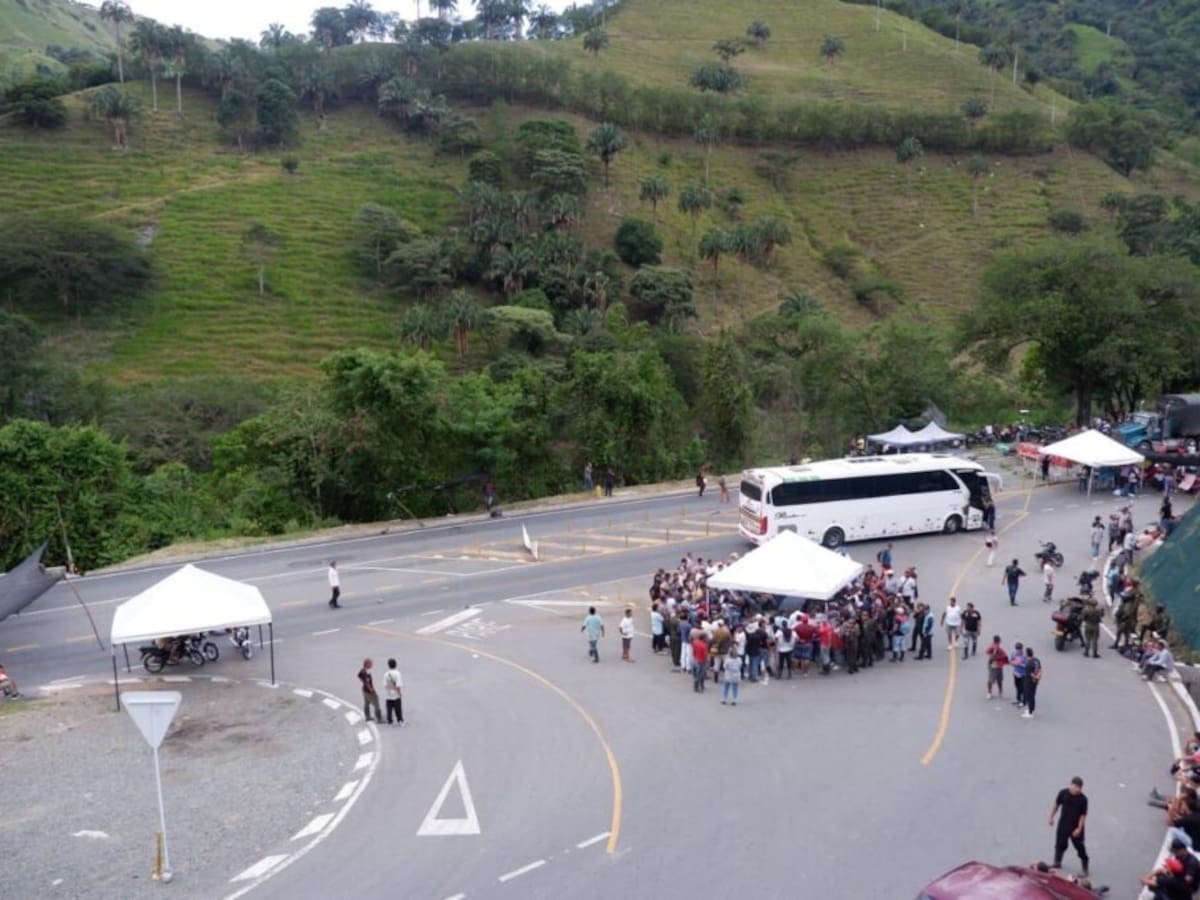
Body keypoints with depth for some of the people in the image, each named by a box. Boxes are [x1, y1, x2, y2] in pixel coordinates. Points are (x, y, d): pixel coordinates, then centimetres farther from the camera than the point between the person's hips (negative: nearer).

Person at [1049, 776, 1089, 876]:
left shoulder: (1083, 798, -18)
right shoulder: (1063, 793, -13)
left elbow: (1083, 815, -12)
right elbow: (1056, 805, 2)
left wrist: (1079, 828, -14)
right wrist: (1051, 817, 8)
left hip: (1076, 827, -2)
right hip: (1063, 824, 2)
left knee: (1080, 846, 3)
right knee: (1060, 843, 16)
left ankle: (1085, 867, 19)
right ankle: (1057, 862, 36)